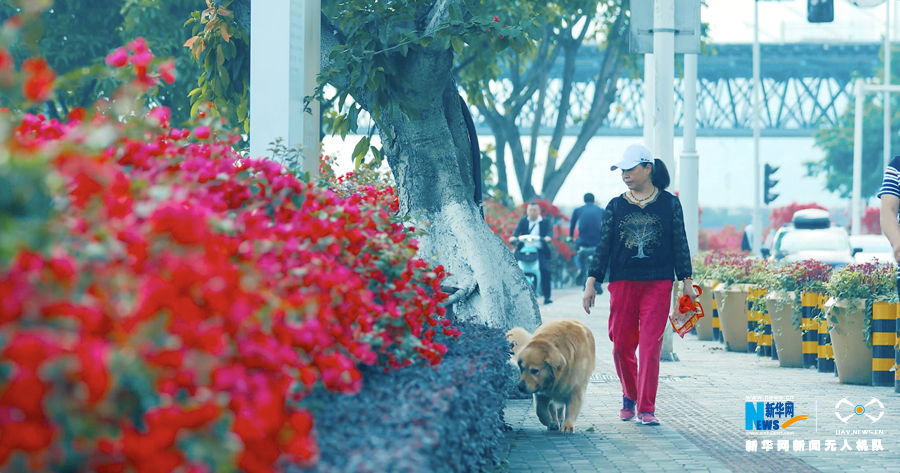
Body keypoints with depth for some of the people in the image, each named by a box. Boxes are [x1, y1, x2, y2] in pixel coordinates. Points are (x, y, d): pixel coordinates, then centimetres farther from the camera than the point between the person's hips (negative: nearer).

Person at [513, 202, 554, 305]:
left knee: (545, 270, -20)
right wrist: (513, 237, -25)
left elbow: (550, 230, -7)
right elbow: (518, 229, -3)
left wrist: (548, 237, -31)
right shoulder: (523, 221, 14)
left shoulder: (545, 221, 10)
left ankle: (547, 297, -11)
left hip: (540, 250, -1)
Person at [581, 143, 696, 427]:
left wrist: (686, 281, 2)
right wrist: (591, 282, 2)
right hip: (623, 283, 2)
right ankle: (629, 397, 28)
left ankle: (646, 409, -6)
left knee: (650, 346, -9)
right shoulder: (616, 207, 8)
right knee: (621, 346, 4)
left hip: (658, 284, -2)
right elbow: (603, 246, 7)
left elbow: (680, 244, 7)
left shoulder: (669, 204, 5)